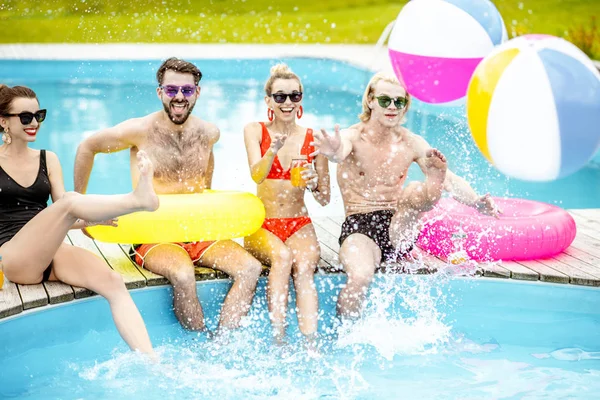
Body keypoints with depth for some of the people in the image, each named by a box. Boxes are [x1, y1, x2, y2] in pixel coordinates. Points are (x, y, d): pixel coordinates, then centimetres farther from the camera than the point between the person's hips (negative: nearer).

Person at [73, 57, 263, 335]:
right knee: (183, 275, -35)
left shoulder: (208, 133, 5)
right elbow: (86, 148, 8)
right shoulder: (140, 131, -6)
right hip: (154, 237, -4)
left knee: (250, 268, -19)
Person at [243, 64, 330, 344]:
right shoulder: (255, 131, 2)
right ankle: (278, 341, -34)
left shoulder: (313, 139, 5)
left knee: (304, 267, -29)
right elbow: (256, 175, -17)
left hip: (300, 225, 1)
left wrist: (312, 185, -16)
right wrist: (273, 150, -37)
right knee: (282, 257, -33)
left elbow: (325, 200, 7)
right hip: (262, 226, -1)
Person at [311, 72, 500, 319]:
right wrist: (334, 152, -57)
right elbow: (341, 150, -30)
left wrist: (476, 202, -23)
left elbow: (451, 180, -1)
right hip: (359, 225, -2)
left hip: (398, 227, 2)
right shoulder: (353, 137, -5)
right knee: (360, 276, -31)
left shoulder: (412, 143, 6)